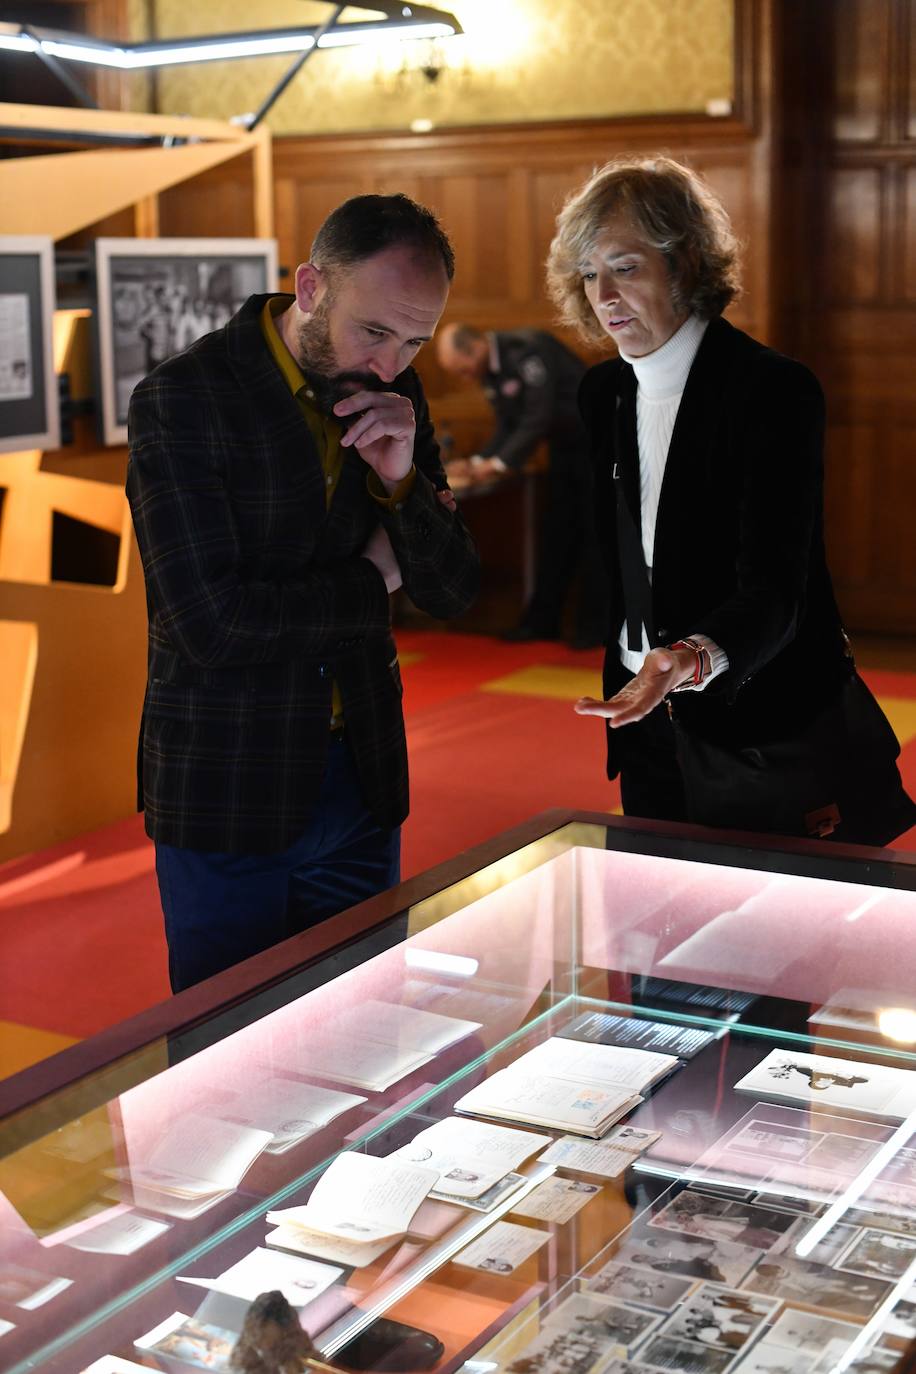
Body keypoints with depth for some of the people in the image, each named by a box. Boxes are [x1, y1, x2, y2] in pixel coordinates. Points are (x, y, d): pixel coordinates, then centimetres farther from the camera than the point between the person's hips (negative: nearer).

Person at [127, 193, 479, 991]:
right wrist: (371, 579, -9)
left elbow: (453, 593, 3)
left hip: (362, 780, 5)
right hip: (227, 795, -5)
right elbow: (210, 624, -22)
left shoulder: (396, 396, 2)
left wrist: (401, 479, -15)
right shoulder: (182, 401, -15)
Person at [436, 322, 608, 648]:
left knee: (594, 535, -4)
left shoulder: (527, 350, -26)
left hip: (595, 441, -8)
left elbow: (538, 418, -29)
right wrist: (479, 462, -5)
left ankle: (593, 626, 2)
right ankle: (542, 620, 14)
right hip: (564, 446, 8)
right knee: (555, 534, 9)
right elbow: (508, 426, 8)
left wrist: (500, 462, -26)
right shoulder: (491, 371, 2)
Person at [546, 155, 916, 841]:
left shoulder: (774, 388, -16)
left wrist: (695, 657, -44)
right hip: (648, 726, 6)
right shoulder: (601, 392, 5)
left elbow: (772, 591, -26)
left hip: (765, 736, -6)